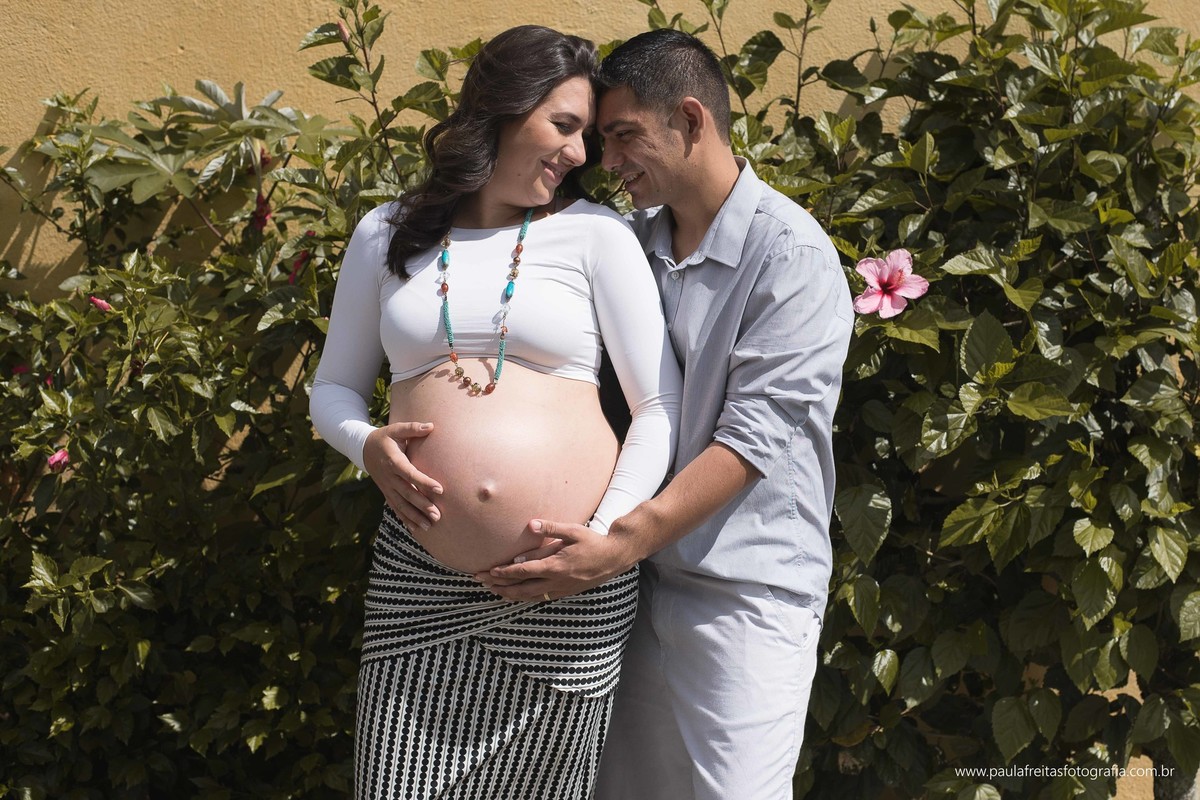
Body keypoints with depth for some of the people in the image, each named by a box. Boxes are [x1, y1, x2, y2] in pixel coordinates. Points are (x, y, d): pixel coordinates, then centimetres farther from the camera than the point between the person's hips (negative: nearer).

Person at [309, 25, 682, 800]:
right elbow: (335, 388, 17)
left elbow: (662, 406, 1)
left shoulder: (595, 234, 3)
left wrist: (605, 535, -11)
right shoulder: (388, 234, 9)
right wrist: (368, 444, -5)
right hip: (419, 579, 1)